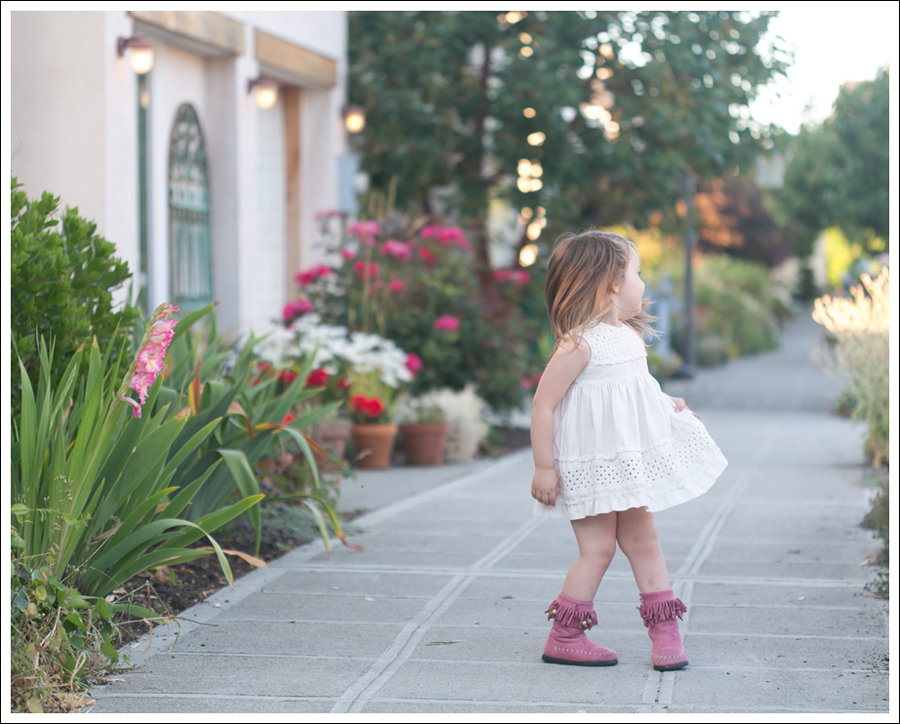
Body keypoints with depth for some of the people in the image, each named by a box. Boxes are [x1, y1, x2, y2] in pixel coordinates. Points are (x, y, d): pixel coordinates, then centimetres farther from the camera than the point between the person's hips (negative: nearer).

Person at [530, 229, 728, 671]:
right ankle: (563, 638, 8)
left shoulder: (629, 336, 7)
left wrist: (665, 404, 6)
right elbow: (543, 406, -19)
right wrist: (544, 467, -19)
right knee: (598, 547, -4)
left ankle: (665, 631, 16)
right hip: (593, 466, -8)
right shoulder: (578, 345, -19)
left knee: (642, 539, 10)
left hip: (631, 463, 8)